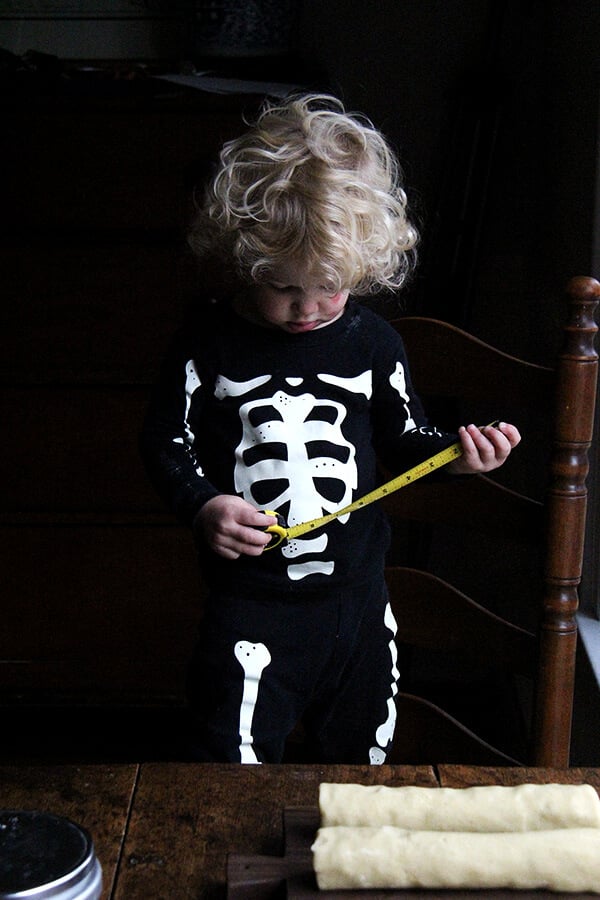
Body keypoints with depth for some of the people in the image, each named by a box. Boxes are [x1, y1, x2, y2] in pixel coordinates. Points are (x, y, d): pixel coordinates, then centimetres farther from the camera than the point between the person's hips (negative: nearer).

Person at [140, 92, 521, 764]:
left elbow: (402, 439, 7)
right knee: (234, 771, 5)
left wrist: (454, 454, -12)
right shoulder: (209, 342, -10)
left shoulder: (372, 343, -3)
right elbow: (165, 440, -2)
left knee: (359, 757, 22)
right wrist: (202, 507, -19)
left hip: (355, 593, 3)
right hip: (248, 602, -2)